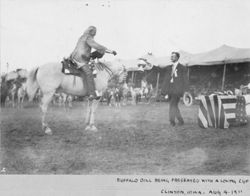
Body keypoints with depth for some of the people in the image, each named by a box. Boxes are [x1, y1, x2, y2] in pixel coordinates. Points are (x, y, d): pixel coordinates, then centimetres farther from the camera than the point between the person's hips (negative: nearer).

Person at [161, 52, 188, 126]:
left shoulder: (182, 68, 0)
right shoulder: (169, 68, 15)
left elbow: (185, 80, -1)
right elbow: (166, 79, 13)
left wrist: (183, 91, -9)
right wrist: (164, 90, 5)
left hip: (177, 89, -6)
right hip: (170, 89, 6)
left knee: (173, 105, -17)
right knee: (173, 106, 10)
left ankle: (172, 121, -13)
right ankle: (180, 120, 21)